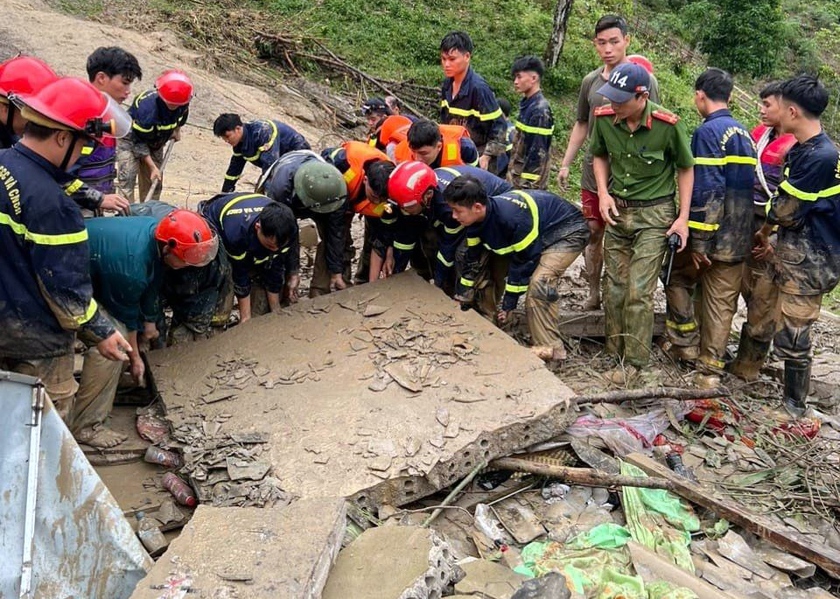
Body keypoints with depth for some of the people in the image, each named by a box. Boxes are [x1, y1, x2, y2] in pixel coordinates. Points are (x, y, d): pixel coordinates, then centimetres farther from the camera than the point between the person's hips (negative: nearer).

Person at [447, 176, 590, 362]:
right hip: (544, 234, 9)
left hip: (569, 230, -9)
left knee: (539, 282, -26)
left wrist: (508, 304, -18)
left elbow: (524, 261, -26)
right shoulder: (477, 219, -11)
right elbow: (473, 258, 2)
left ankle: (550, 349, -17)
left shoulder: (513, 217, -37)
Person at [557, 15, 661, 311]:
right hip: (593, 172, 5)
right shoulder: (590, 81, 7)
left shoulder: (644, 80, -7)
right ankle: (594, 293, 25)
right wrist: (565, 164, 13)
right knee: (593, 234, 12)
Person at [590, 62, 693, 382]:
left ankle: (633, 361, 7)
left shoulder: (668, 125, -19)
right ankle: (615, 352, 25)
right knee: (613, 287, 10)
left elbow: (686, 168, -4)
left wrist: (683, 217, -9)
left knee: (639, 292, -7)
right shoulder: (604, 117, -8)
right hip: (617, 211, 5)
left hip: (654, 214, -4)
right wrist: (604, 193, -3)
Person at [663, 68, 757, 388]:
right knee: (721, 303, 9)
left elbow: (706, 192, -20)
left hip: (711, 234, -6)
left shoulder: (707, 132, -12)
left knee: (677, 277, 18)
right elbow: (748, 186, 18)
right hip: (739, 240, 6)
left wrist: (699, 242, -18)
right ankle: (710, 369, 14)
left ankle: (686, 342, 17)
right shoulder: (745, 134, 14)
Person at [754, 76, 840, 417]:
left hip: (809, 260, -9)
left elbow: (786, 209, -14)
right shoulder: (805, 150, 9)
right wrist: (772, 239, 10)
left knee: (792, 336, -2)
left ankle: (794, 406, 12)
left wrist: (764, 232, 3)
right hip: (797, 251, 9)